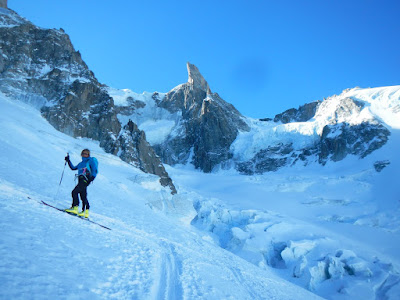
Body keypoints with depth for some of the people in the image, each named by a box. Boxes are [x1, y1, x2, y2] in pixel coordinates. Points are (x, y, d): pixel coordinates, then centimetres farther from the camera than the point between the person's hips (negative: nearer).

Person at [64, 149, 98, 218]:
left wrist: (91, 179, -17)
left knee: (74, 192, -17)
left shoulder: (91, 160, 4)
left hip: (85, 180, -7)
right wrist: (68, 161, 23)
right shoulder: (81, 163, 26)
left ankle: (74, 208, -18)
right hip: (81, 180, 7)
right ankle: (85, 212, 10)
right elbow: (73, 168, 30)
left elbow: (95, 171, -4)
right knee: (83, 196, 6)